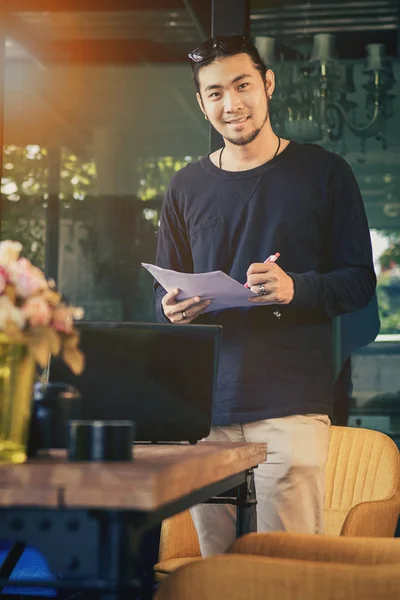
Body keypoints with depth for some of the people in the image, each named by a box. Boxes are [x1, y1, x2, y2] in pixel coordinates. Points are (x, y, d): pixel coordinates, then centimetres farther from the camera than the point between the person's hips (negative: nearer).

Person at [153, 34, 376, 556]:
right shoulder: (187, 187, 15)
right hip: (205, 408, 3)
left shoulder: (323, 173, 5)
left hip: (292, 406, -3)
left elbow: (360, 281, 3)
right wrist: (172, 310, -3)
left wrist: (295, 288, -16)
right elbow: (164, 293, 21)